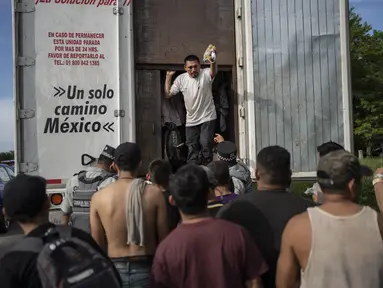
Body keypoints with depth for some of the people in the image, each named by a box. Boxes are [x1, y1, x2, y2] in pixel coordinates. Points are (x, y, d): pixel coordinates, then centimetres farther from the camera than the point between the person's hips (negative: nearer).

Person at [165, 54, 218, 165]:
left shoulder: (205, 74, -11)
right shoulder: (181, 79, 1)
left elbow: (213, 72, -36)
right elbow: (167, 94, 6)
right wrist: (168, 76, -1)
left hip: (207, 118, -4)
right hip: (191, 121, 4)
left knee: (206, 145, -12)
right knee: (192, 149, 8)